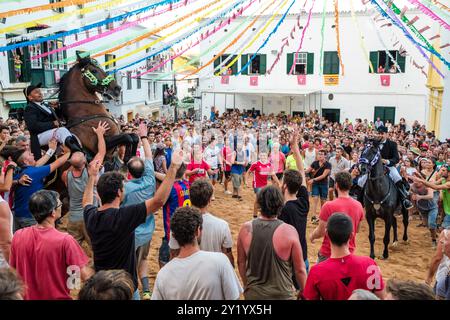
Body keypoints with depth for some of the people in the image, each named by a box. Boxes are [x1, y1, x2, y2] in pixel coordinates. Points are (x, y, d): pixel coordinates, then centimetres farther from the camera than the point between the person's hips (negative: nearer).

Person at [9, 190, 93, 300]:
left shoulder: (18, 236, -11)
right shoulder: (65, 240, -25)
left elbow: (12, 271, 2)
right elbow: (86, 276, -22)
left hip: (28, 296, 4)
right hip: (57, 297, -4)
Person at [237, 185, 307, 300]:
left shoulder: (246, 229, -11)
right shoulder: (289, 231, -21)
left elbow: (241, 262, 2)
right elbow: (299, 269, -12)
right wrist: (303, 291, 5)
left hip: (253, 294, 3)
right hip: (281, 295, -2)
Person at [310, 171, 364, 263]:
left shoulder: (328, 206, -22)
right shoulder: (358, 206, -5)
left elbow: (321, 232, -15)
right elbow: (357, 230, 9)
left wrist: (312, 236, 5)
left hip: (328, 253, -4)